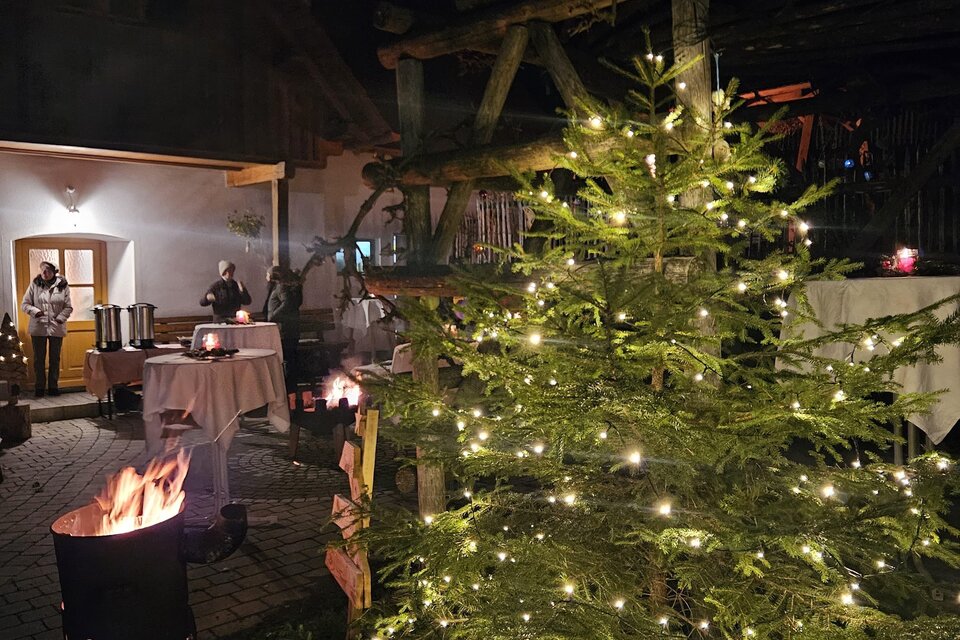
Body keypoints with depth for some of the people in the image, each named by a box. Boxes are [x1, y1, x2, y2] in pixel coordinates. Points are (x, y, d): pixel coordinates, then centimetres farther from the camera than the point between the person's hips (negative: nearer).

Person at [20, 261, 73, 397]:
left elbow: (68, 307, 1)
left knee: (55, 359, 9)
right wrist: (35, 311, -16)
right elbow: (24, 304, 2)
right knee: (39, 359, 6)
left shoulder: (63, 286, -1)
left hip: (56, 328, 0)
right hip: (38, 328, 0)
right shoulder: (35, 285, -1)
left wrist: (60, 318, -13)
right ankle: (40, 387, 16)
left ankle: (53, 386, 20)